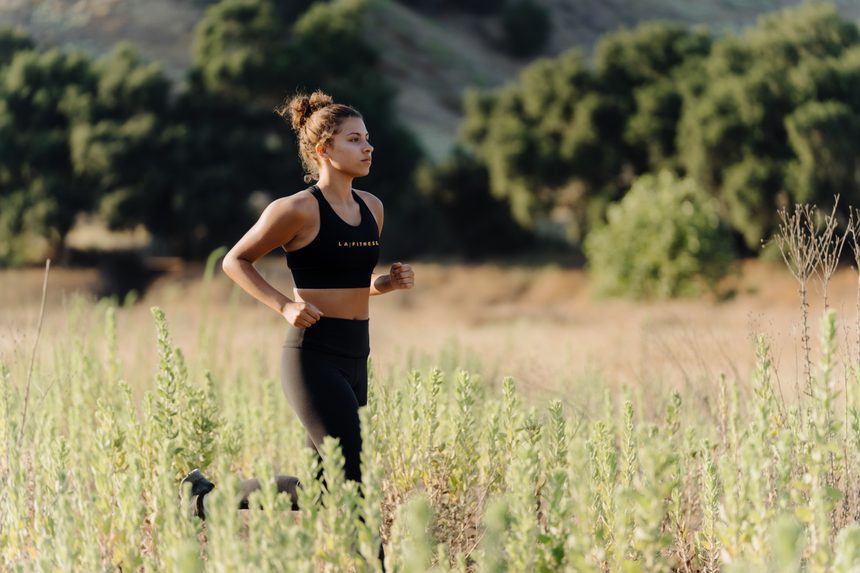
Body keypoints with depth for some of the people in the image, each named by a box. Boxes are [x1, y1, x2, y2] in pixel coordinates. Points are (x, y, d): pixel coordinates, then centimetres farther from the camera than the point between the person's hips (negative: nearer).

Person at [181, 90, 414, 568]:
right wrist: (285, 305, -12)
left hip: (354, 361, 8)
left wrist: (385, 283, 4)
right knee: (349, 484, -13)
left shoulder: (371, 207, 12)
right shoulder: (297, 210, -9)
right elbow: (236, 262, 0)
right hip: (313, 358, -8)